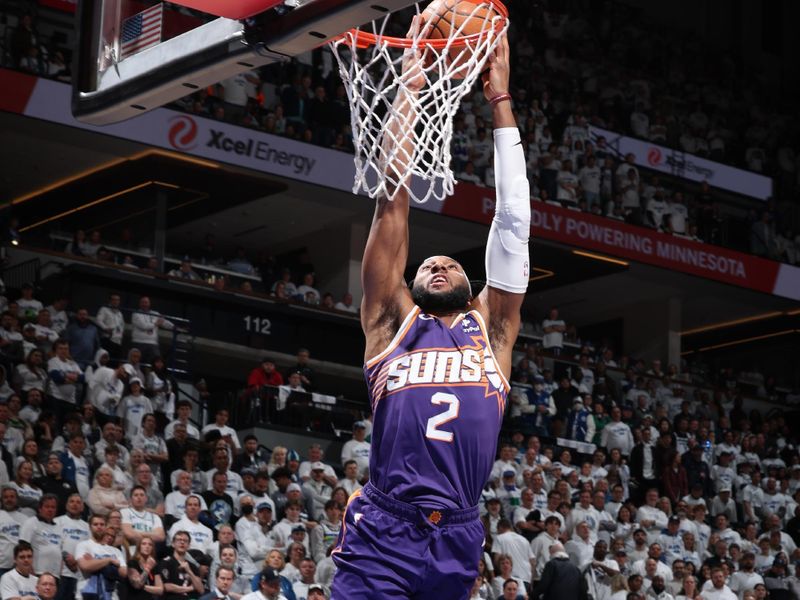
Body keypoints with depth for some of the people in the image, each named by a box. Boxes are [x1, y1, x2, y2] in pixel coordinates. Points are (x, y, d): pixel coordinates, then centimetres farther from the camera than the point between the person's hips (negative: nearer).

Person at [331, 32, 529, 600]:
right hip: (382, 533, -2)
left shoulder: (490, 328, 18)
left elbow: (514, 220, 16)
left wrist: (501, 100, 17)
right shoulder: (393, 320, 13)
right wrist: (410, 84, 12)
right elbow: (394, 197, 12)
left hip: (457, 541, 3)